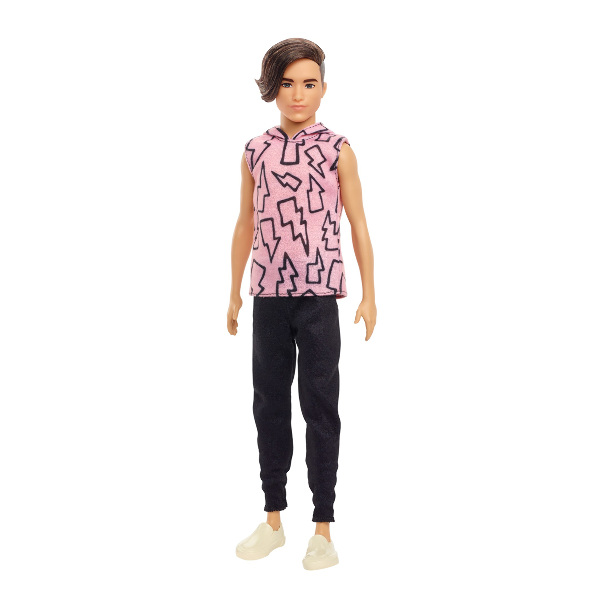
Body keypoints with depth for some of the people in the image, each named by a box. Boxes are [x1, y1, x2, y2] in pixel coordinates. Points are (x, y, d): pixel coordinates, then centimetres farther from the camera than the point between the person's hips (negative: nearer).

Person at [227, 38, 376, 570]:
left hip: (319, 296, -3)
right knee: (269, 405, 9)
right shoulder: (255, 152, 8)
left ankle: (324, 529, 10)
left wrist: (369, 294, -2)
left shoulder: (337, 150, 0)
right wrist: (234, 292, 15)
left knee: (320, 408, 1)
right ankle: (273, 520, 21)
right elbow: (246, 226, 14)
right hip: (268, 296, 3)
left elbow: (359, 226, 2)